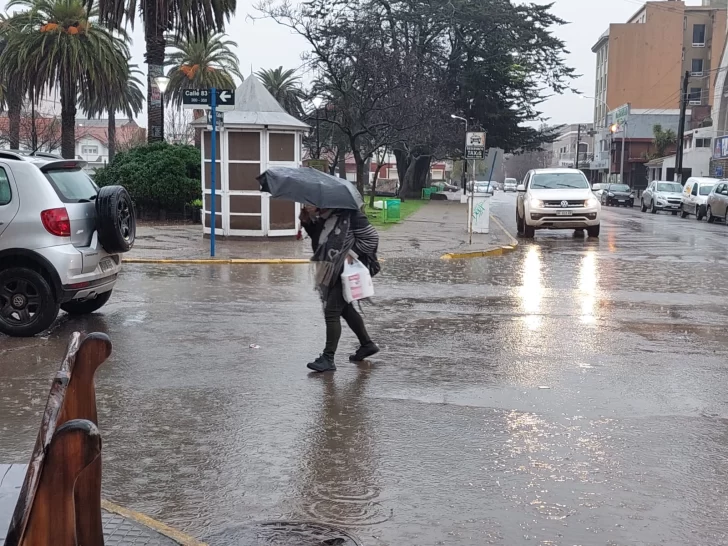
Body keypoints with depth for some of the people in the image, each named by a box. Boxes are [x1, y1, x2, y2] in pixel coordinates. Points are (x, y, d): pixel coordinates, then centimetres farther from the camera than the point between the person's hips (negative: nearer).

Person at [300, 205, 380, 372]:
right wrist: (307, 219, -4)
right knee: (345, 309, 20)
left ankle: (328, 359, -6)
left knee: (331, 312, -11)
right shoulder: (324, 216, 6)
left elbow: (371, 238, -15)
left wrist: (351, 254, -19)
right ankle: (367, 344, 37)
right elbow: (315, 234, 14)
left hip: (346, 272, -9)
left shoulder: (351, 215, -16)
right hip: (330, 271, 9)